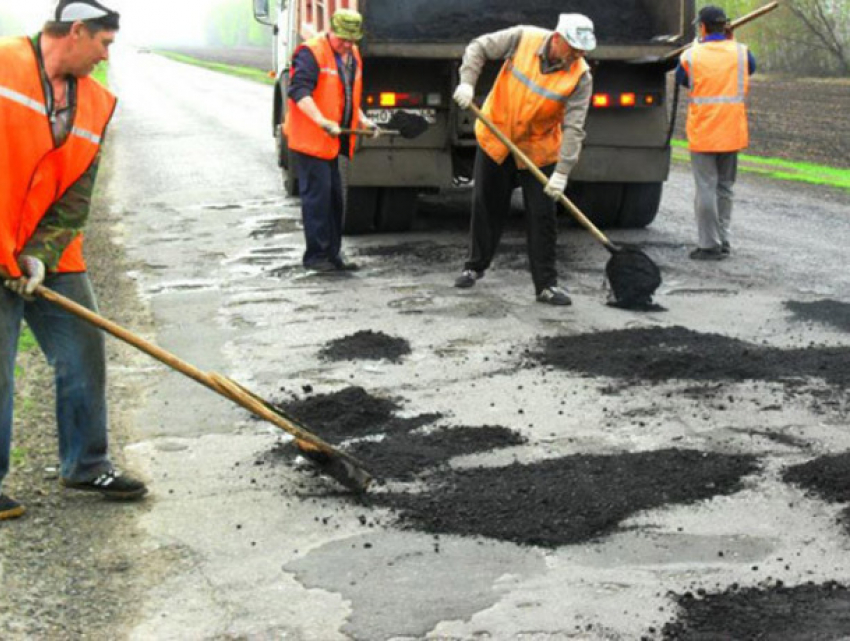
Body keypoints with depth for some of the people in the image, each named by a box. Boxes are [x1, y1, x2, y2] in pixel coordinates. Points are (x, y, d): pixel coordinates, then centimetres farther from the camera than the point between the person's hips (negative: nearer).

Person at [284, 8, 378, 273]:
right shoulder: (311, 53, -14)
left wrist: (361, 119, 12)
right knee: (317, 195, -8)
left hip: (332, 140, 8)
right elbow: (299, 91, -24)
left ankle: (332, 253, 19)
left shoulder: (352, 56, 14)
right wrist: (322, 122, -33)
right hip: (310, 139, -8)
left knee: (334, 196, 11)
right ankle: (316, 255, -1)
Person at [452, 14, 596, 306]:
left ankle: (546, 284, 5)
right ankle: (475, 266, 30)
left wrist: (562, 172, -28)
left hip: (539, 151, -1)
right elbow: (478, 48, -4)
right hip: (495, 138, 1)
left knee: (543, 217, -3)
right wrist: (467, 82, -19)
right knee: (486, 206, 11)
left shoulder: (580, 76, -17)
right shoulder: (523, 39, -15)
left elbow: (573, 128, -21)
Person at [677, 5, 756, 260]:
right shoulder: (741, 52, 0)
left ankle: (709, 245, 0)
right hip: (731, 132, 4)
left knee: (706, 188, -1)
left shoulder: (691, 56, -8)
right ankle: (723, 241, 19)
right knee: (725, 188, 14)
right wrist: (730, 41, 23)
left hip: (702, 132, -3)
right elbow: (750, 69, 22)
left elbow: (681, 79, 11)